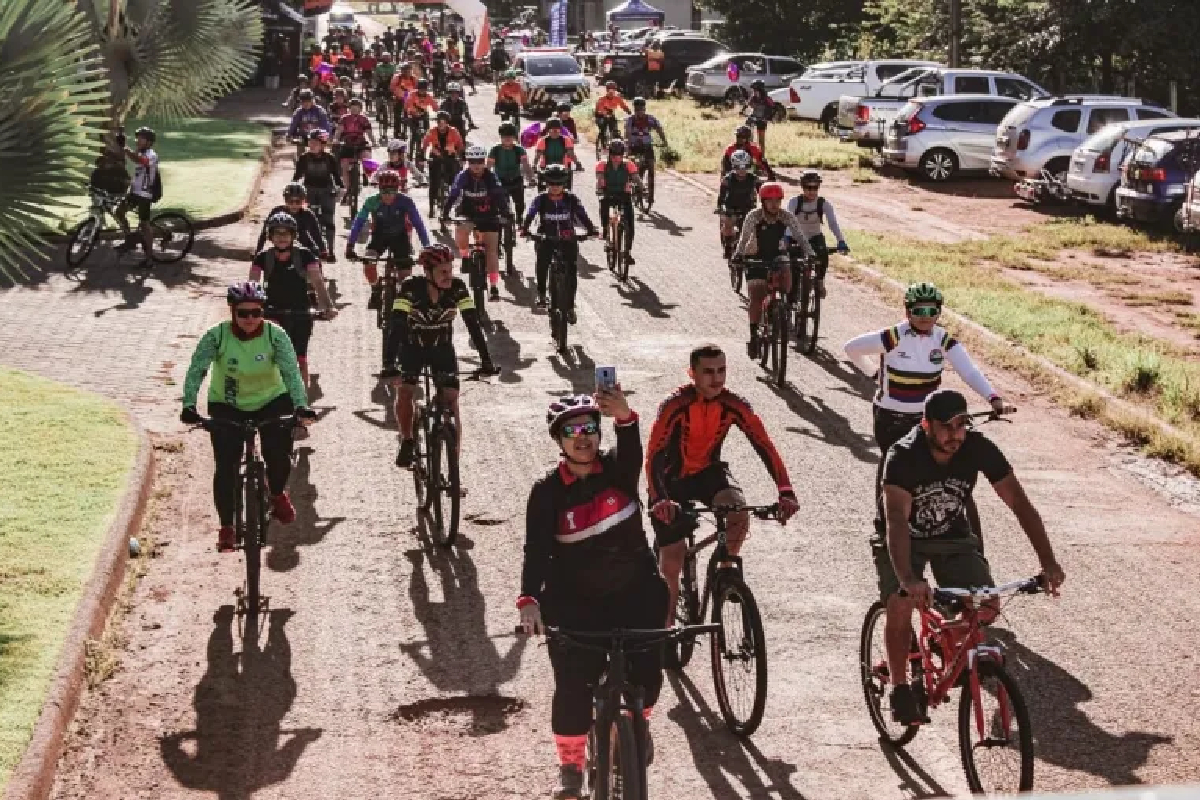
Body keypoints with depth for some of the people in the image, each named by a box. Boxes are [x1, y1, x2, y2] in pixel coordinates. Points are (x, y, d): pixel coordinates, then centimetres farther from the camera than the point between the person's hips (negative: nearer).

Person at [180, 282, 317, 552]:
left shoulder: (275, 335, -19)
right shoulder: (216, 336, -20)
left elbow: (291, 372, -27)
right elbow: (196, 371, -26)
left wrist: (301, 406, -43)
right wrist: (189, 406, -41)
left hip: (271, 401, 1)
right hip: (227, 406, 0)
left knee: (279, 458, -10)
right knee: (225, 466, -11)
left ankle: (277, 494, 27)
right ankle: (226, 528, 5)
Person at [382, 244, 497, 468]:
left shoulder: (457, 288, -22)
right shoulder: (411, 287, -27)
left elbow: (473, 323, -24)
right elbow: (397, 325, -33)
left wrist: (485, 361, -34)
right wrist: (389, 364, -44)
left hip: (442, 349, 1)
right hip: (412, 347, -1)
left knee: (451, 400, -13)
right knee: (405, 391, -22)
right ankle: (407, 441, 3)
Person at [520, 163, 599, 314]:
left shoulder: (571, 199, -6)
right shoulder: (540, 199, -6)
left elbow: (582, 215, -13)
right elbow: (530, 215, -17)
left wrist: (591, 229, -30)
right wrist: (524, 229, -36)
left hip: (567, 239, 0)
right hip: (546, 239, 0)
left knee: (572, 271, -10)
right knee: (542, 262, -23)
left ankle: (570, 306, 0)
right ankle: (541, 294, 2)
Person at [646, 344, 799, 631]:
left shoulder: (733, 405, -18)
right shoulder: (675, 406, -26)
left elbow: (765, 446, -20)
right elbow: (654, 456, -33)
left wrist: (785, 492, -33)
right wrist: (660, 500, -49)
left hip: (709, 472, 2)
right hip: (674, 479, -2)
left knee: (739, 513, -29)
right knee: (671, 563, -3)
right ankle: (667, 624, 19)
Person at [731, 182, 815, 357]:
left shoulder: (787, 216, -17)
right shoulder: (753, 216, -21)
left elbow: (800, 237, -19)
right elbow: (744, 238, -25)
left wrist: (810, 254, -35)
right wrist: (738, 255, -43)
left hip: (777, 254, 1)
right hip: (756, 257, -1)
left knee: (786, 275, -30)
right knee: (756, 296, -10)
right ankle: (753, 335, 3)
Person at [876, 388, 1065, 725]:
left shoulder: (978, 448, -22)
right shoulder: (903, 456, -31)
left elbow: (1019, 502, -23)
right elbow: (896, 520, -43)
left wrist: (1048, 562, -34)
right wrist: (908, 580, -59)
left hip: (952, 537, 3)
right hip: (903, 539, -3)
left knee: (987, 606, -17)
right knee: (900, 605, -27)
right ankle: (900, 687, -6)